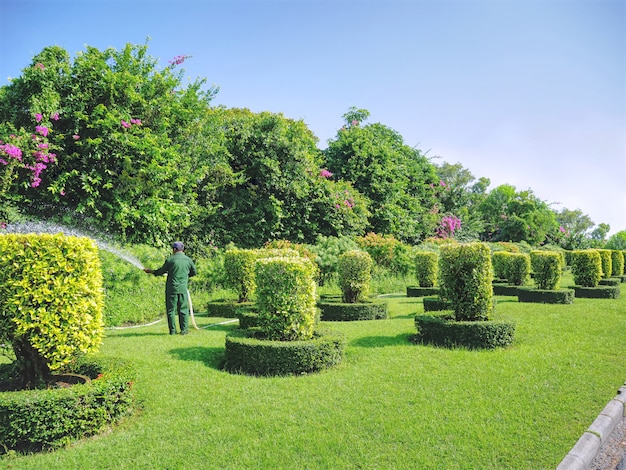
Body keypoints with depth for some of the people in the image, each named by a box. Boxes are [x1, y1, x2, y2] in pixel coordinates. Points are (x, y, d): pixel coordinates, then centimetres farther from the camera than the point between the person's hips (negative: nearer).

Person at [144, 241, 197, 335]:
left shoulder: (170, 260, -6)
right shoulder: (188, 260, 2)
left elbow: (161, 271, 5)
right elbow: (193, 273, 13)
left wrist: (151, 271, 20)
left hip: (171, 289, -2)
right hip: (183, 289, 2)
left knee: (171, 310, 5)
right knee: (183, 309, 8)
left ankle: (172, 330, 6)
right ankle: (184, 330, 6)